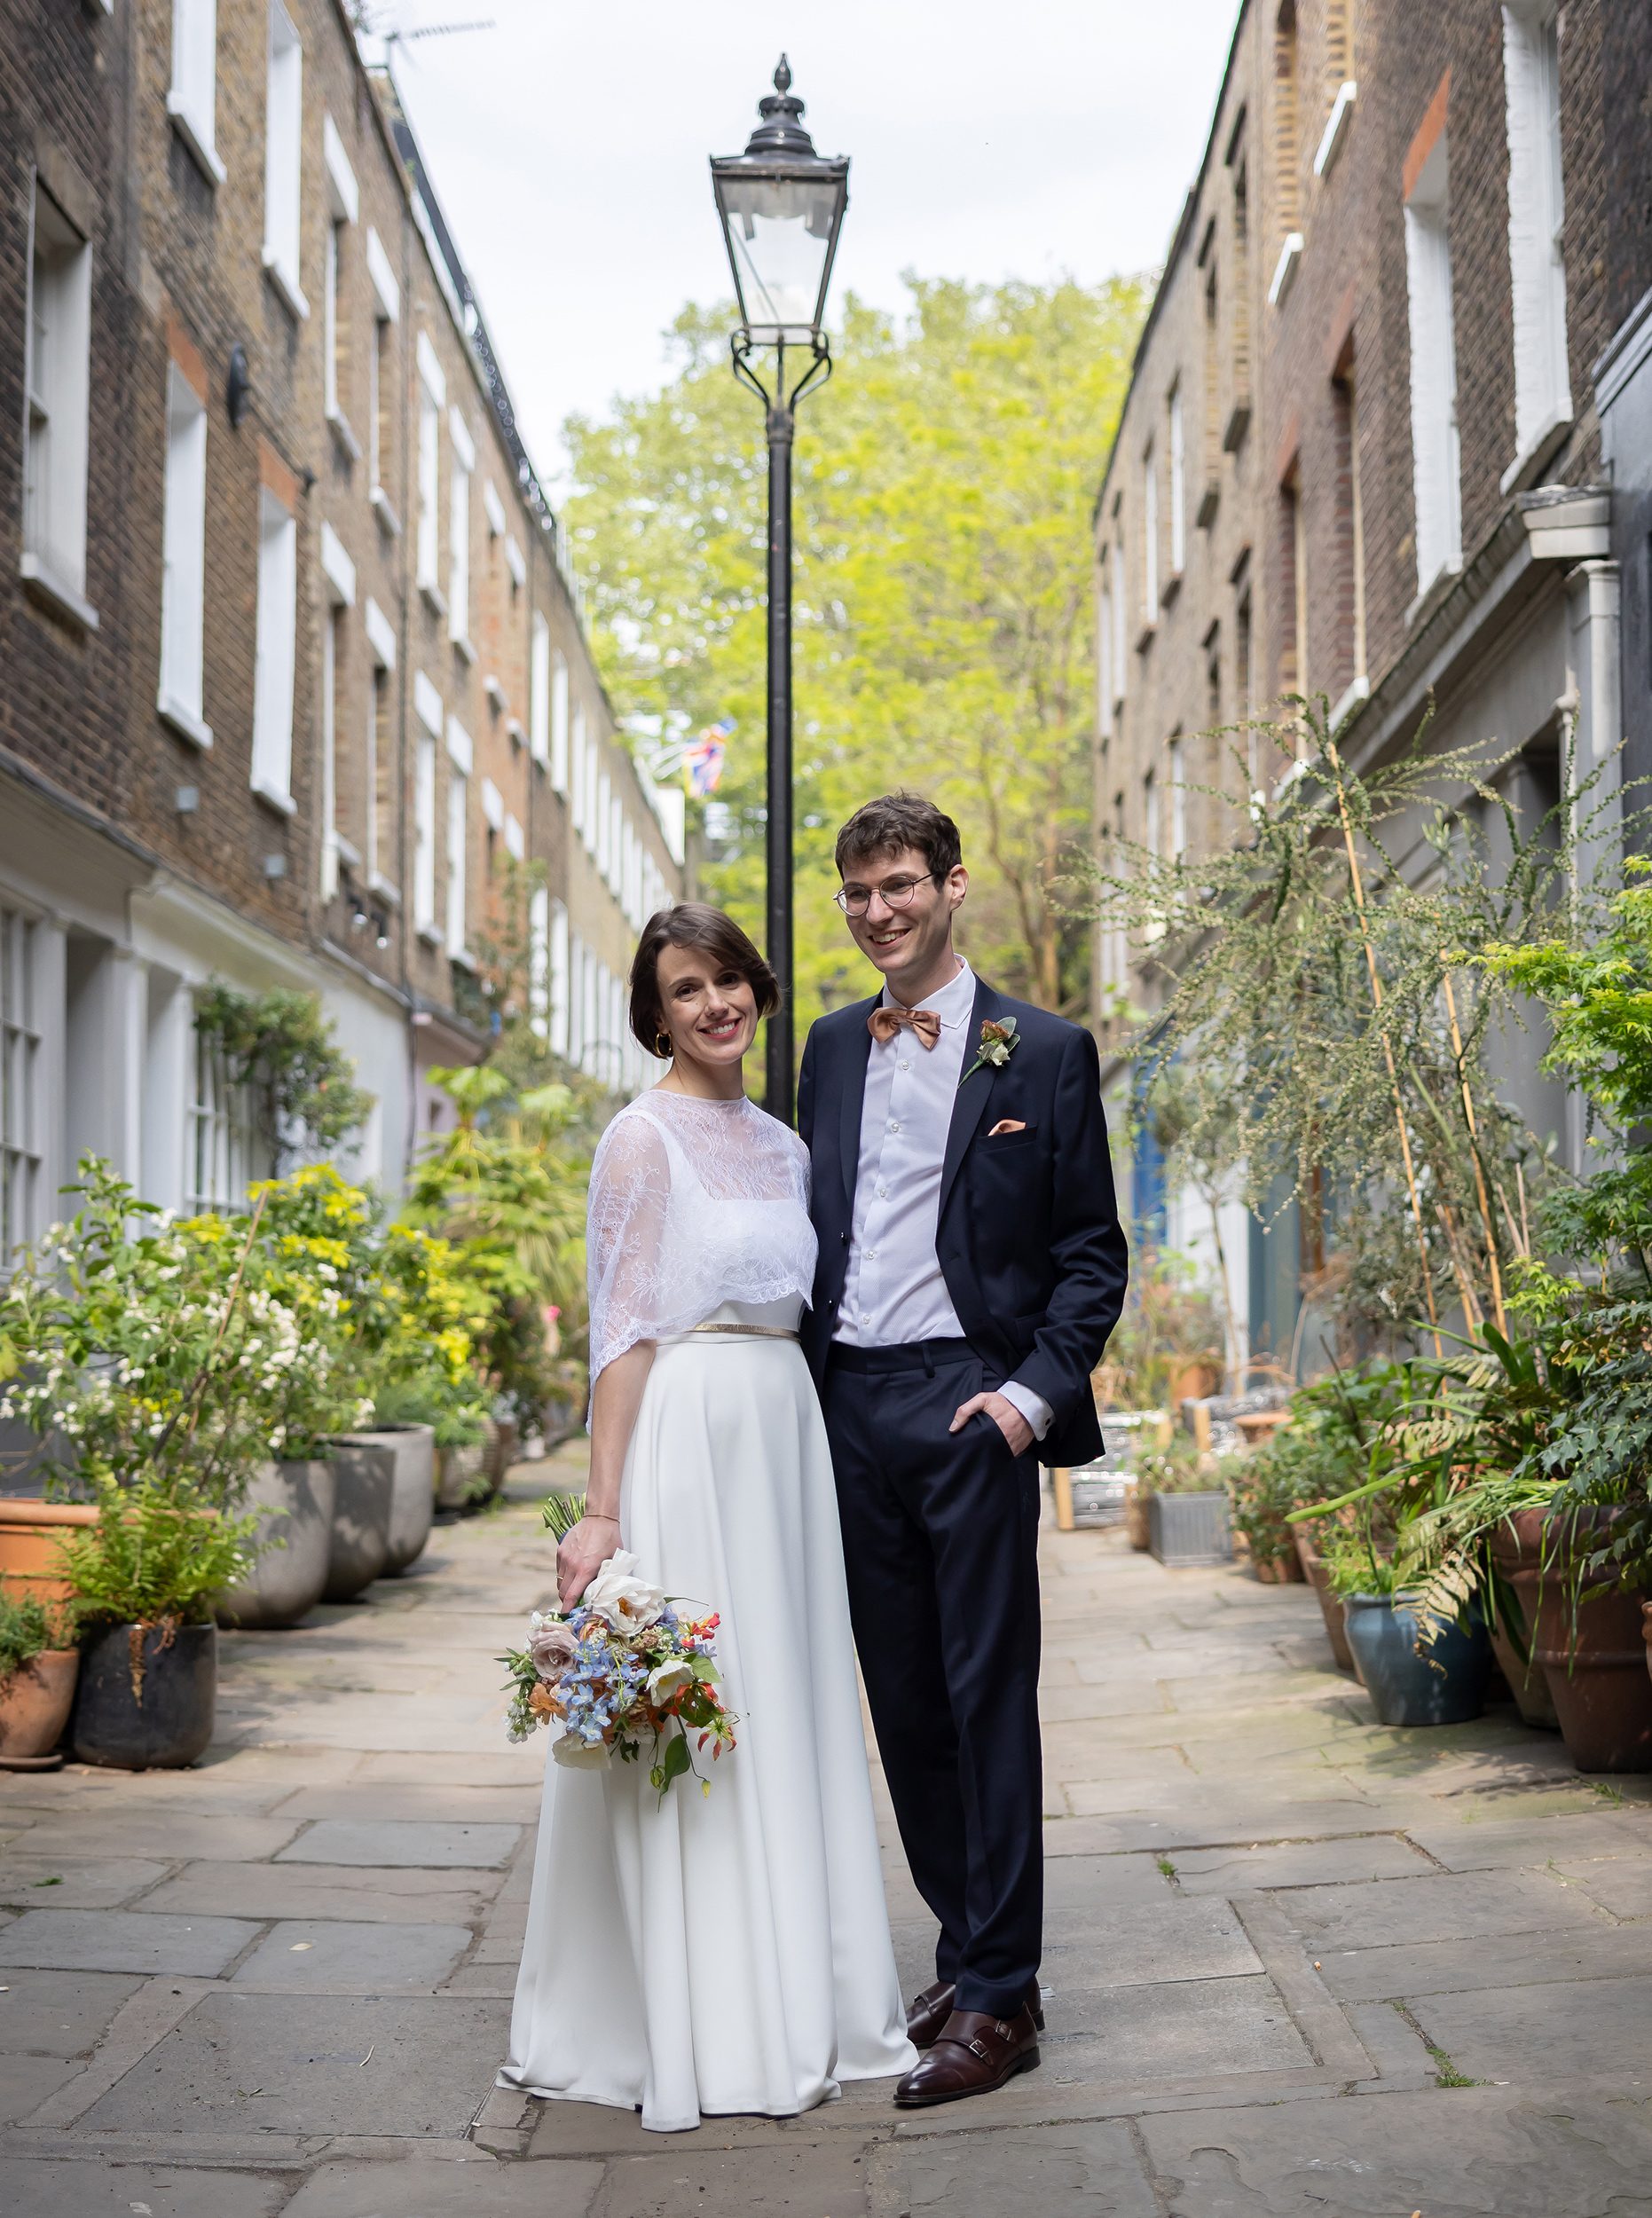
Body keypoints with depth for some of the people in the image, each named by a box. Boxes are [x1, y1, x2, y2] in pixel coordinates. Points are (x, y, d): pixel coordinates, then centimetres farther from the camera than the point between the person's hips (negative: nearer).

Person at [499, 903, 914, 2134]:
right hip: (686, 1434, -7)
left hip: (785, 1433, 7)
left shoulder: (784, 1145, 15)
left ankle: (795, 2006, 21)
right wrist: (601, 1512, -15)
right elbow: (622, 1330, -10)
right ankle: (697, 2030, 7)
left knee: (789, 1708, 10)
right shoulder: (645, 1136, -6)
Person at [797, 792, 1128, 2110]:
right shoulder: (833, 1047, 14)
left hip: (969, 1405, -5)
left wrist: (1039, 1388, -13)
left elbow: (1091, 1251, -1)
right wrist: (807, 1381, 7)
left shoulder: (1043, 1052, 0)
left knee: (988, 1697, -2)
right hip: (851, 1404, 5)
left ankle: (1001, 2000, 5)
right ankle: (967, 1957, 22)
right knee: (903, 1700, 9)